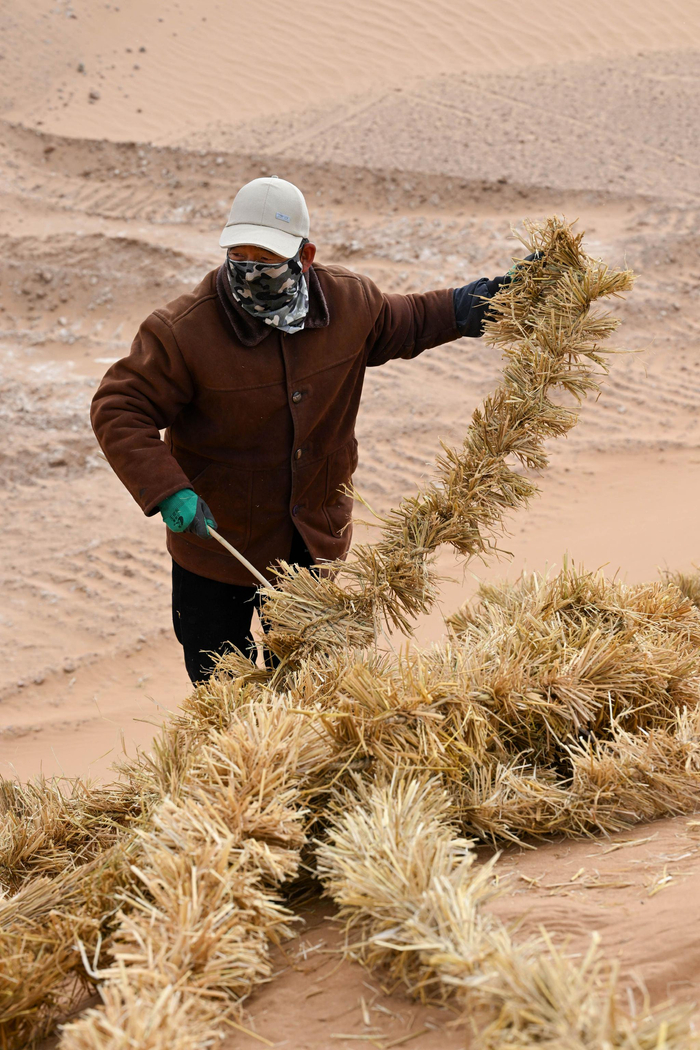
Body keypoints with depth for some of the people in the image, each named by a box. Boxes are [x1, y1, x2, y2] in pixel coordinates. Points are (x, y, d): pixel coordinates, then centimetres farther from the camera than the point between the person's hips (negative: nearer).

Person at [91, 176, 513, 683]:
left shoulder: (351, 302, -9)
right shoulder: (184, 331, -24)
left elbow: (406, 324, 12)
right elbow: (119, 409, -21)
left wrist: (485, 299, 8)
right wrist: (167, 491, -32)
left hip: (314, 543, 4)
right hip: (218, 540, -3)